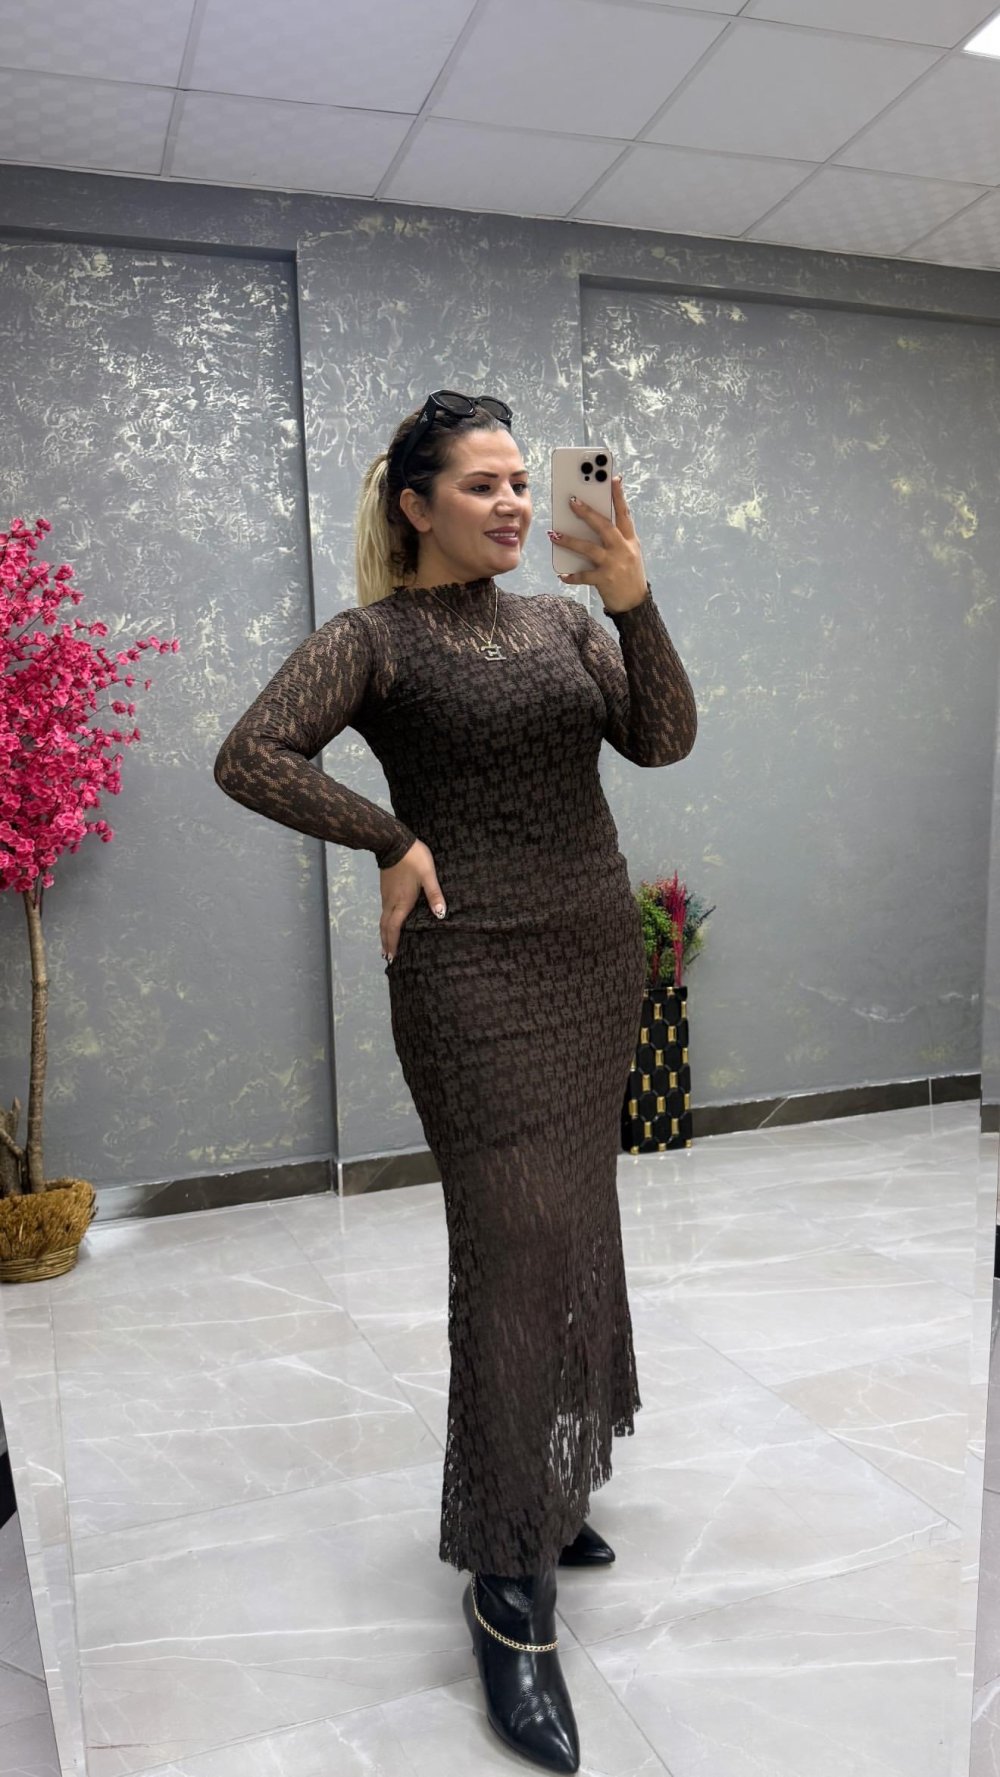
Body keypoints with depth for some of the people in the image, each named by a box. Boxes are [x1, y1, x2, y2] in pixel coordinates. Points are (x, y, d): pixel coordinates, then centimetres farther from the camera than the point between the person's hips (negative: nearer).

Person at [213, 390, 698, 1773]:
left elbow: (664, 738, 0)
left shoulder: (563, 619, 12)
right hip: (474, 971, -6)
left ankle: (549, 1487, 35)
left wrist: (634, 602, -13)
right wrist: (395, 839, -13)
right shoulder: (374, 638, -3)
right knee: (512, 1247, -6)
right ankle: (508, 1591, 8)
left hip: (598, 953, 6)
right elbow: (251, 757, -12)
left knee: (575, 1229, 15)